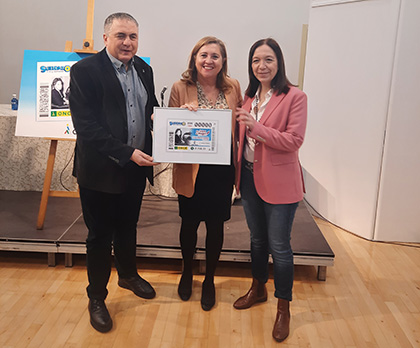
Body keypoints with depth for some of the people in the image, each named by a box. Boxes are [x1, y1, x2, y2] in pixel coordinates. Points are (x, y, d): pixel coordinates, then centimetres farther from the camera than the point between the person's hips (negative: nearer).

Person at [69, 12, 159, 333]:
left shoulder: (143, 69, 7)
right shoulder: (85, 70, -14)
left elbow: (151, 108, 16)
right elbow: (86, 125, -20)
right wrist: (127, 153, -25)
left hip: (136, 168, 6)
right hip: (101, 170, -5)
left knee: (128, 228, 24)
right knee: (100, 236, 9)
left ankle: (128, 275, 48)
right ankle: (97, 298, 29)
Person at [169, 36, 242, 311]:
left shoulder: (233, 88, 2)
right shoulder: (180, 88, -4)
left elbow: (240, 124, 11)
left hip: (222, 171, 1)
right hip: (192, 170, -1)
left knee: (215, 226, 11)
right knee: (189, 224, 13)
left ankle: (209, 280, 34)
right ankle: (187, 273, 41)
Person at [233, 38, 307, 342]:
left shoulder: (295, 97, -11)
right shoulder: (250, 96, 9)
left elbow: (294, 140, -17)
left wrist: (257, 128, -26)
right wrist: (238, 172, 4)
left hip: (279, 182, -6)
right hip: (250, 177, 6)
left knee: (279, 245, 2)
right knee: (257, 239, 20)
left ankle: (284, 308, 20)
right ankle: (258, 289, 40)